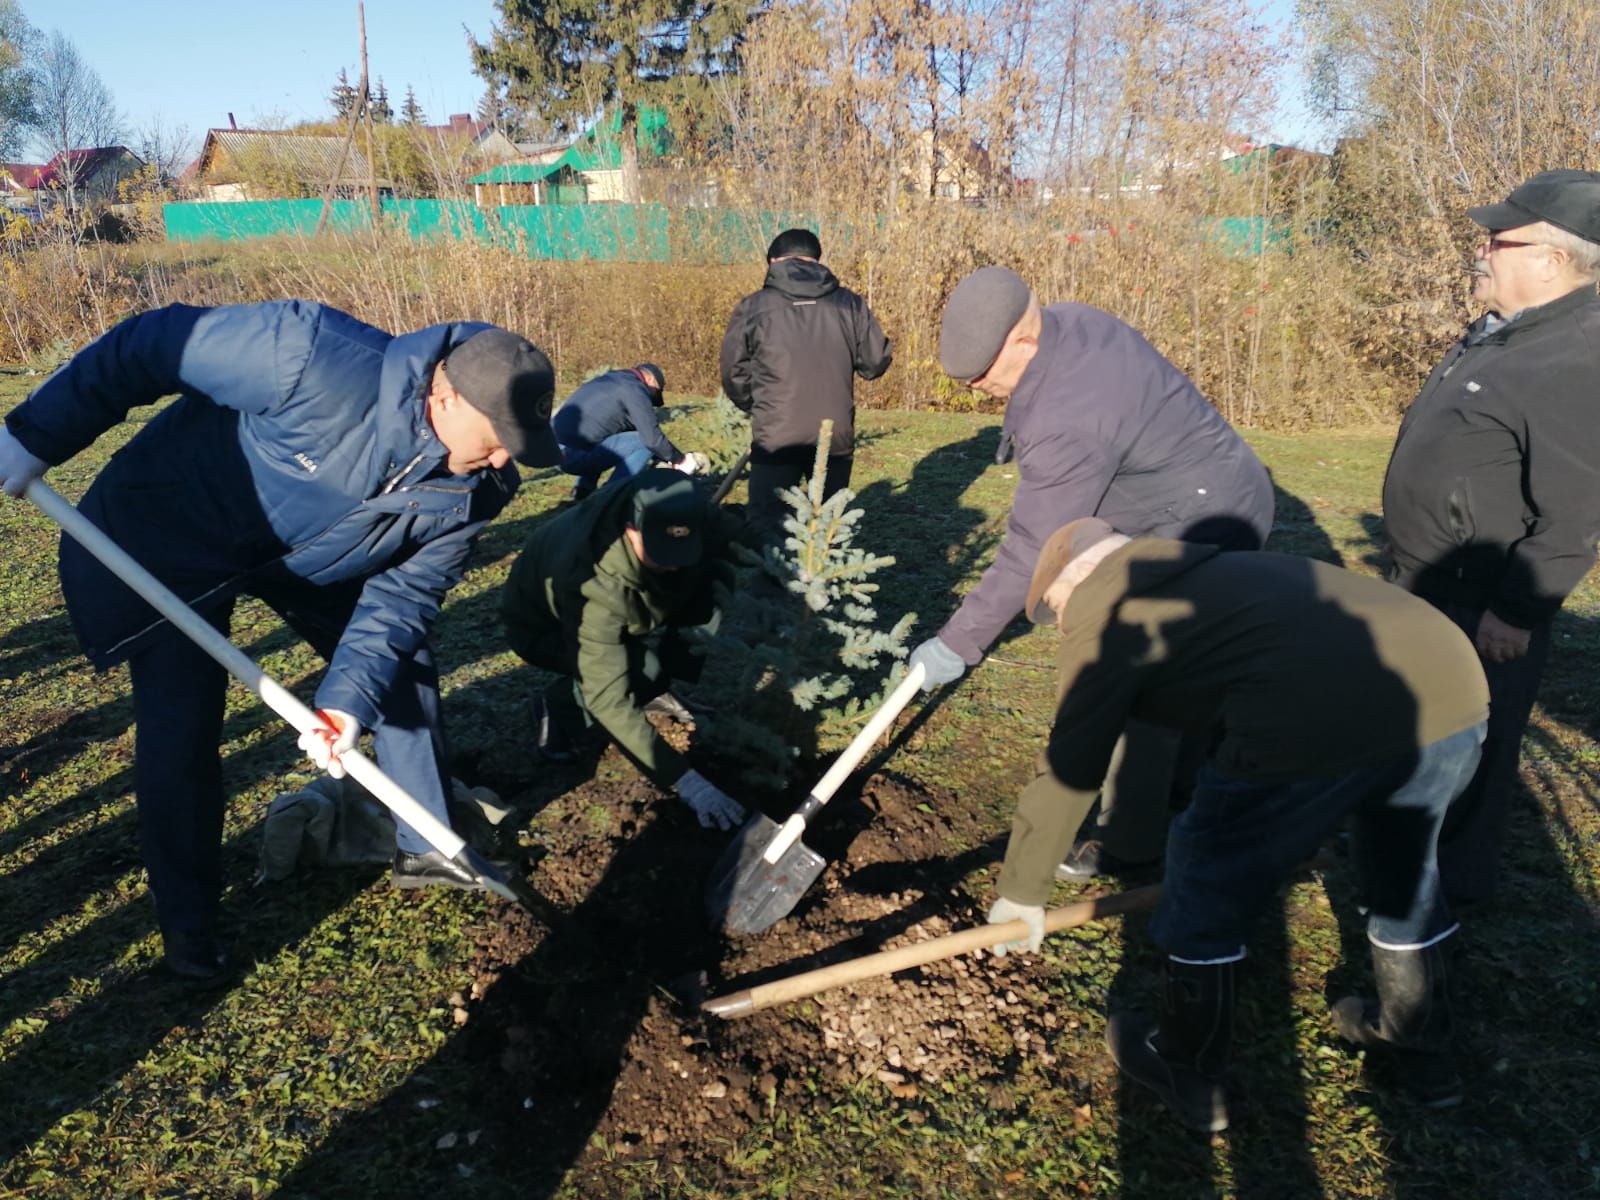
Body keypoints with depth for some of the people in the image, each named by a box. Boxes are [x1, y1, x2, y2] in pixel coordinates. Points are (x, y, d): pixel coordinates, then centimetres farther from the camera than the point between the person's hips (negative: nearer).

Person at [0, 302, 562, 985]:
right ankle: (186, 920, 16)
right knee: (181, 725, -7)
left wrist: (349, 699, -29)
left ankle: (426, 848, 23)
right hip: (170, 533, -5)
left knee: (403, 665, 5)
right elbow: (148, 345, -28)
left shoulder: (476, 489, -21)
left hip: (313, 558, 6)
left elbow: (401, 594, -16)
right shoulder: (317, 358, -39)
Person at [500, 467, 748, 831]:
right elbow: (608, 699, -43)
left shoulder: (678, 516, -29)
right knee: (647, 666, -32)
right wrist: (684, 780, -46)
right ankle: (559, 706, -5)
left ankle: (647, 689, 4)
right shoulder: (595, 585, -43)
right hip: (541, 626, -5)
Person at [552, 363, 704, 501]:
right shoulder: (634, 389, -3)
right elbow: (652, 438, -9)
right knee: (643, 443, -5)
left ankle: (584, 488, 20)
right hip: (573, 454, -9)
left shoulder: (610, 379, 25)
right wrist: (680, 460, 7)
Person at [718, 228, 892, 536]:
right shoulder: (849, 303, 3)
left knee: (766, 523, 5)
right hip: (836, 433, 3)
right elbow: (876, 362, 5)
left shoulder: (753, 307, -2)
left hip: (776, 436, -3)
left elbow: (734, 375, 3)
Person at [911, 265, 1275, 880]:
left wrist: (957, 644, -23)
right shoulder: (1068, 322, -4)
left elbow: (1031, 554, -30)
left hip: (1203, 526, -11)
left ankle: (1130, 836, 8)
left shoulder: (1065, 424, -33)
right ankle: (1176, 776, 41)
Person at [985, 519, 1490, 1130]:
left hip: (1325, 725, -8)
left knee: (1207, 889, 15)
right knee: (1403, 867, 33)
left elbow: (1068, 775, 13)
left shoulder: (1105, 619, 9)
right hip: (1456, 685, 9)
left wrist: (1018, 895, 27)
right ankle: (1424, 1052, 53)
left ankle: (1188, 1078, 35)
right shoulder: (1217, 571, 31)